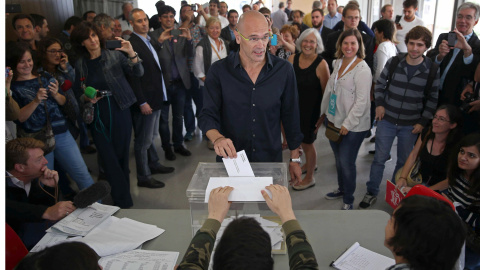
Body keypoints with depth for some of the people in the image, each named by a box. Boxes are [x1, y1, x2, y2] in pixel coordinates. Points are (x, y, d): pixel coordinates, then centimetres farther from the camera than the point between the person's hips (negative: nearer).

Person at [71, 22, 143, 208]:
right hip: (97, 117, 2)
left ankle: (122, 201, 26)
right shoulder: (80, 64, 6)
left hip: (119, 112, -2)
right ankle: (124, 202, 17)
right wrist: (87, 99, -10)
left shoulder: (114, 56, 0)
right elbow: (78, 93, 12)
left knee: (121, 157, 7)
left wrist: (131, 54, -26)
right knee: (109, 160, 2)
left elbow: (138, 73, -10)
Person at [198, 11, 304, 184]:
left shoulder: (283, 70, -4)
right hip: (230, 159, 0)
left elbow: (290, 116, 3)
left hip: (270, 161, 1)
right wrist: (217, 138, -28)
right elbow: (208, 115, -6)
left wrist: (295, 159, 5)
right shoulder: (219, 71, -7)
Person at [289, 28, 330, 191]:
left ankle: (309, 177, 25)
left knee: (307, 142, 6)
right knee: (300, 139, 21)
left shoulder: (321, 64, -16)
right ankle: (309, 164, 49)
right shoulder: (292, 59, -2)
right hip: (295, 107, 5)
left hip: (311, 110, -5)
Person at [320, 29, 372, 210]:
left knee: (346, 163, 1)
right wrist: (324, 111, 18)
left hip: (353, 126, -7)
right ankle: (341, 189, 41)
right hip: (334, 121, 7)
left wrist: (348, 124, -18)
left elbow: (362, 101, -19)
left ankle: (348, 200, 20)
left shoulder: (362, 69, -17)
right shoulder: (338, 62, 7)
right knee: (338, 159, 19)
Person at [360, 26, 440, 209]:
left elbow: (433, 98, 0)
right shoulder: (394, 62, -6)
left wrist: (423, 122, -4)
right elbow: (380, 84, 7)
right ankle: (371, 193, 22)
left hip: (411, 125, 0)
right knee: (379, 158, 7)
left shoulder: (431, 70, -7)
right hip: (387, 120, 0)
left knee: (404, 161, 13)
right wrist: (379, 104, -6)